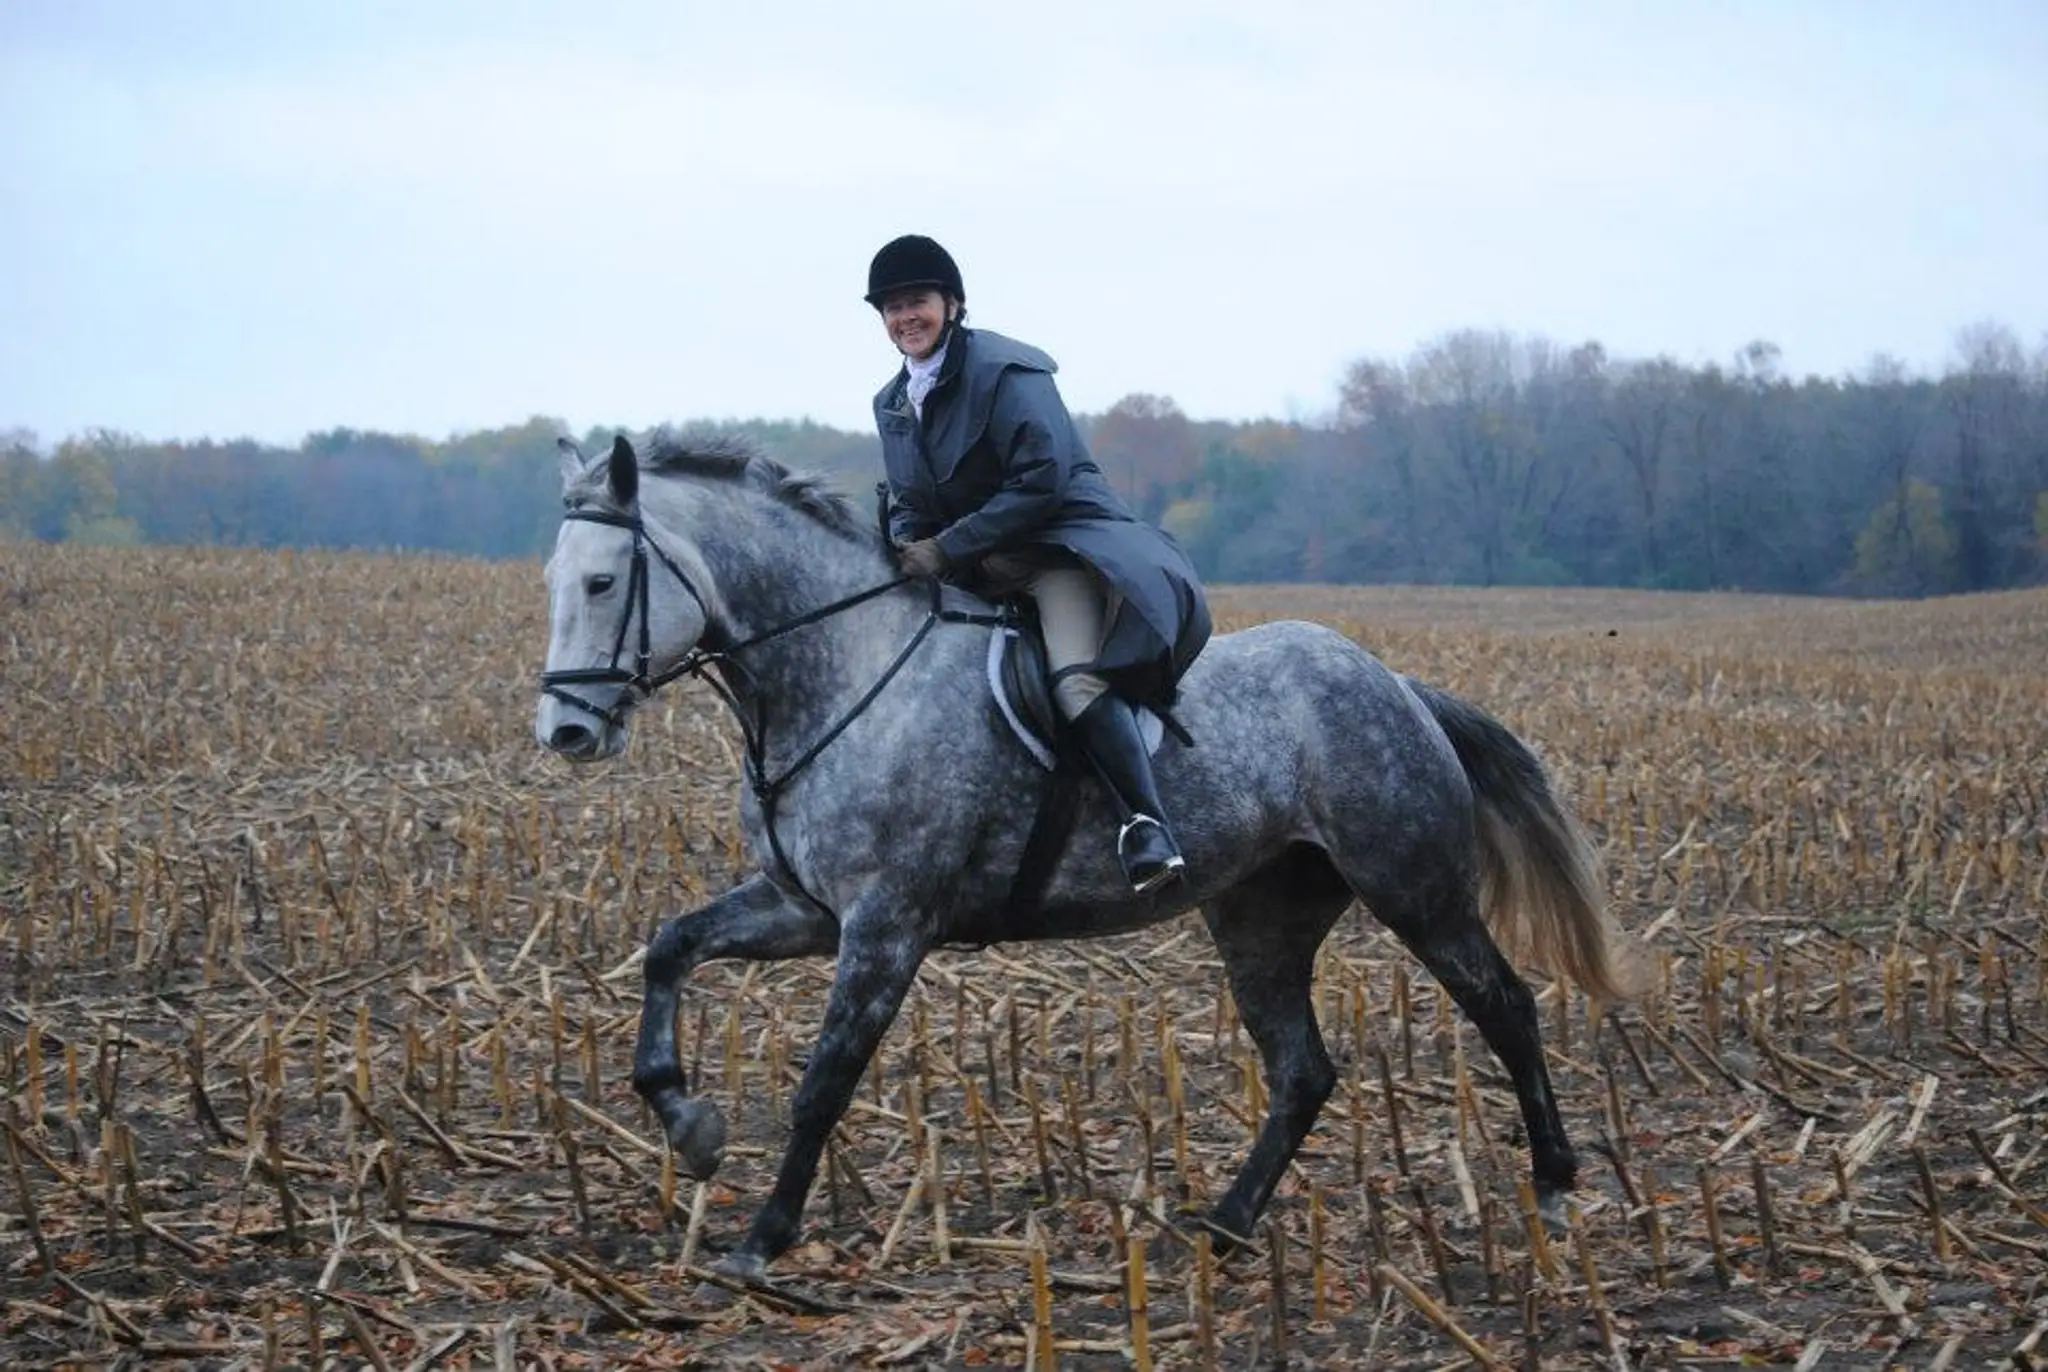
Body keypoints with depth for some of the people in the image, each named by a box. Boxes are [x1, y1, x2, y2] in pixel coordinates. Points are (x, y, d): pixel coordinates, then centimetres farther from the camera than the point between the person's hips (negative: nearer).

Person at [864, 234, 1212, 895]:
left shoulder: (1004, 370, -11)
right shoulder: (892, 403, 13)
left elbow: (1042, 480, -19)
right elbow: (905, 503, 22)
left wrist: (947, 549, -19)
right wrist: (907, 553, -3)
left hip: (1060, 543, -9)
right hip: (967, 570, 9)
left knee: (1077, 679, -33)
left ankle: (1147, 824, -37)